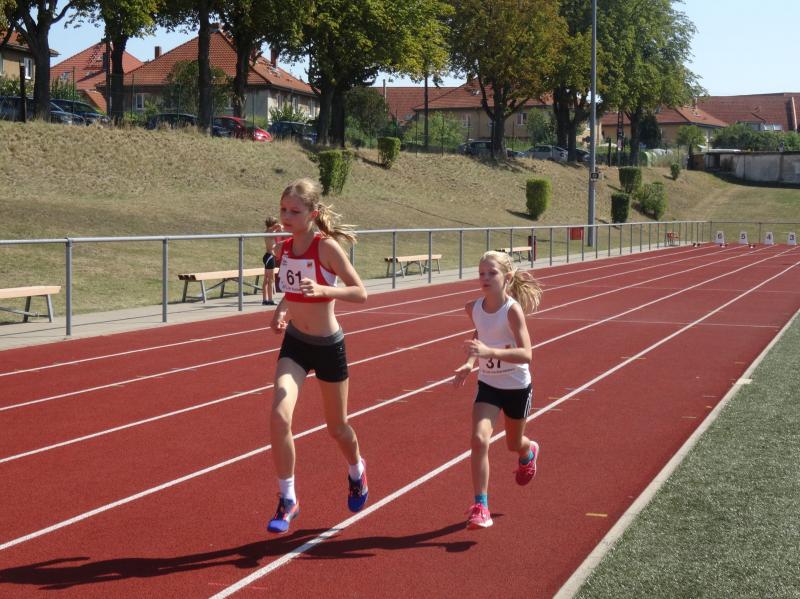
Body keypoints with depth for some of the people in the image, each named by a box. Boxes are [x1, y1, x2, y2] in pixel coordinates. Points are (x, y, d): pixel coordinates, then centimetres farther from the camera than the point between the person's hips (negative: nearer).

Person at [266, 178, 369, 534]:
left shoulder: (327, 247, -18)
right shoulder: (283, 249, -1)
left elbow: (360, 293, -20)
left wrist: (322, 290, -36)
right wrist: (282, 310, -2)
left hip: (328, 345, -3)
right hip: (294, 343, 4)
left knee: (337, 427, 14)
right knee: (279, 417, -18)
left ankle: (356, 472, 48)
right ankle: (287, 500, -5)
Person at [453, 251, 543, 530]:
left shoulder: (513, 310, -26)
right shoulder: (473, 308, -10)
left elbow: (525, 354, -35)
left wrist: (489, 352, -49)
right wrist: (470, 362, -6)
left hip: (517, 386, -2)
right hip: (488, 385, 3)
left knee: (513, 443, 20)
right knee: (479, 438, -20)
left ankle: (529, 452, 60)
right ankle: (480, 507, -13)